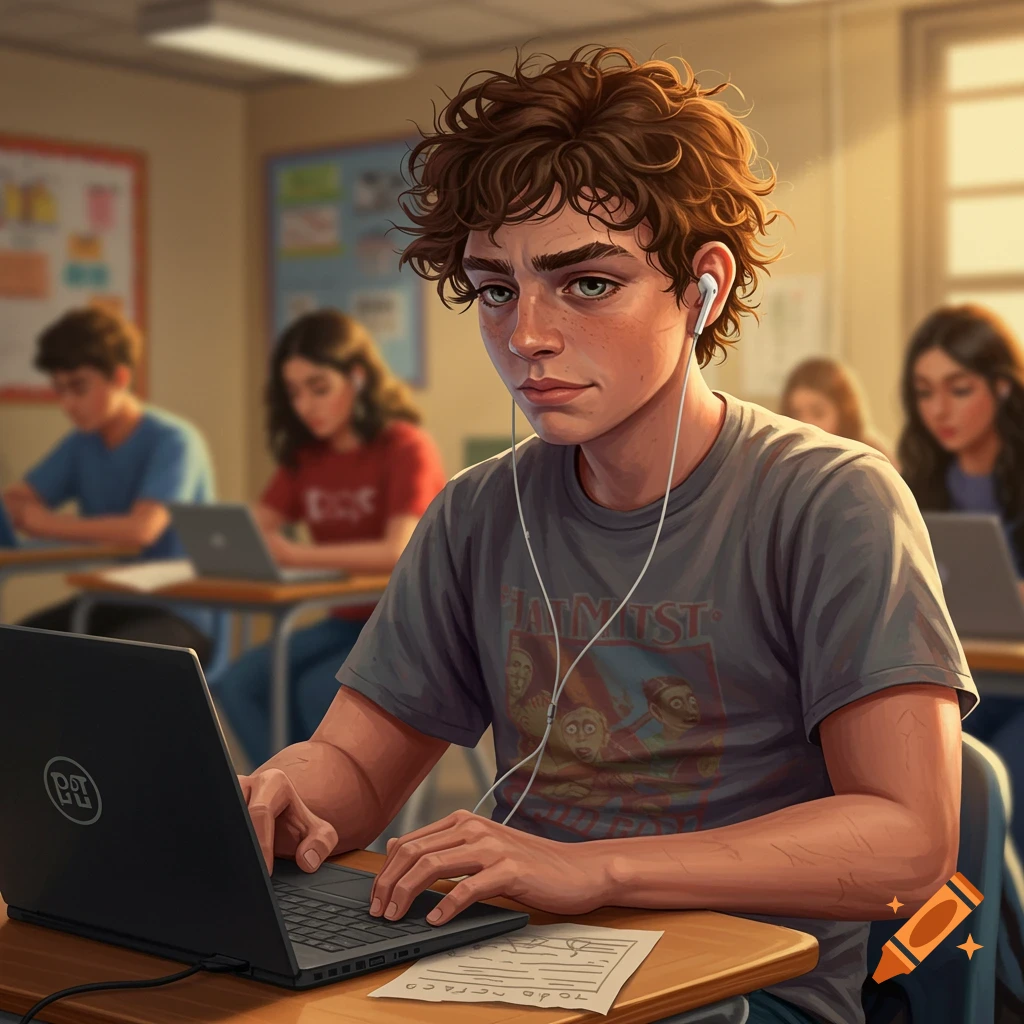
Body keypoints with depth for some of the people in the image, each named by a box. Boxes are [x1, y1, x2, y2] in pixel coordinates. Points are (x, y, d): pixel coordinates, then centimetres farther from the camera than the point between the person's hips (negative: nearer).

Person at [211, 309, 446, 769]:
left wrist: (298, 555, -36)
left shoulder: (408, 448, -13)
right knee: (237, 684, -17)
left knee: (319, 691, -30)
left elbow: (399, 551, -27)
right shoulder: (304, 454, 7)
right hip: (346, 623, 6)